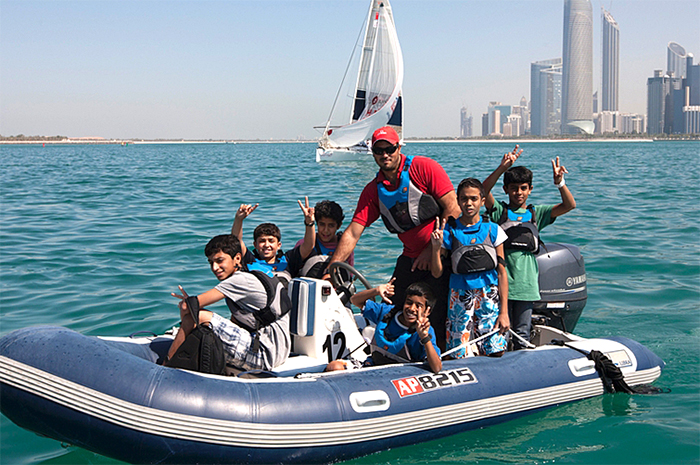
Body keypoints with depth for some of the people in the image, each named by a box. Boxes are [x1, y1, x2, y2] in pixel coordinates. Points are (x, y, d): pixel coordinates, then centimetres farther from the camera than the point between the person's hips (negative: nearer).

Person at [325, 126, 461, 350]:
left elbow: (452, 209, -13)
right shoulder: (373, 190, 5)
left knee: (439, 318, -8)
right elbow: (353, 232, 0)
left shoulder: (424, 167, -10)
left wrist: (433, 249, -13)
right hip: (411, 257, 5)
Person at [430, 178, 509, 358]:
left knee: (496, 352, -6)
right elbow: (437, 273, 2)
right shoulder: (448, 231, 2)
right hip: (460, 297, -1)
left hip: (489, 296, 1)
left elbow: (502, 273, 4)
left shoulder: (493, 230, 5)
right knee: (458, 356, -2)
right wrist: (436, 247, -15)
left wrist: (504, 311, -1)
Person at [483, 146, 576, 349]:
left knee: (522, 333, 8)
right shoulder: (499, 211, 5)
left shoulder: (537, 213, 11)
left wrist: (559, 182, -16)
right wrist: (502, 168, -27)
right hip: (502, 281, -2)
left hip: (526, 284, 2)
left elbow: (569, 205, 1)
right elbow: (484, 190, -14)